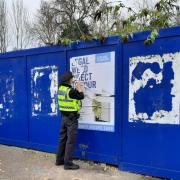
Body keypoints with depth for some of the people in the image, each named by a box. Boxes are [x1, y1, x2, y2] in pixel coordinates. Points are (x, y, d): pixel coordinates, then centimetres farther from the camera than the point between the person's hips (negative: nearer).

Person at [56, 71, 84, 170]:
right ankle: (68, 163, 4)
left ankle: (59, 160, 27)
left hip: (64, 117, 8)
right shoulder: (71, 91, -21)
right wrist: (80, 89, 5)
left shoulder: (61, 89, 4)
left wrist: (76, 88, 12)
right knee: (70, 141, -1)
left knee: (63, 139, 16)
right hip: (71, 118, -8)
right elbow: (81, 96, -10)